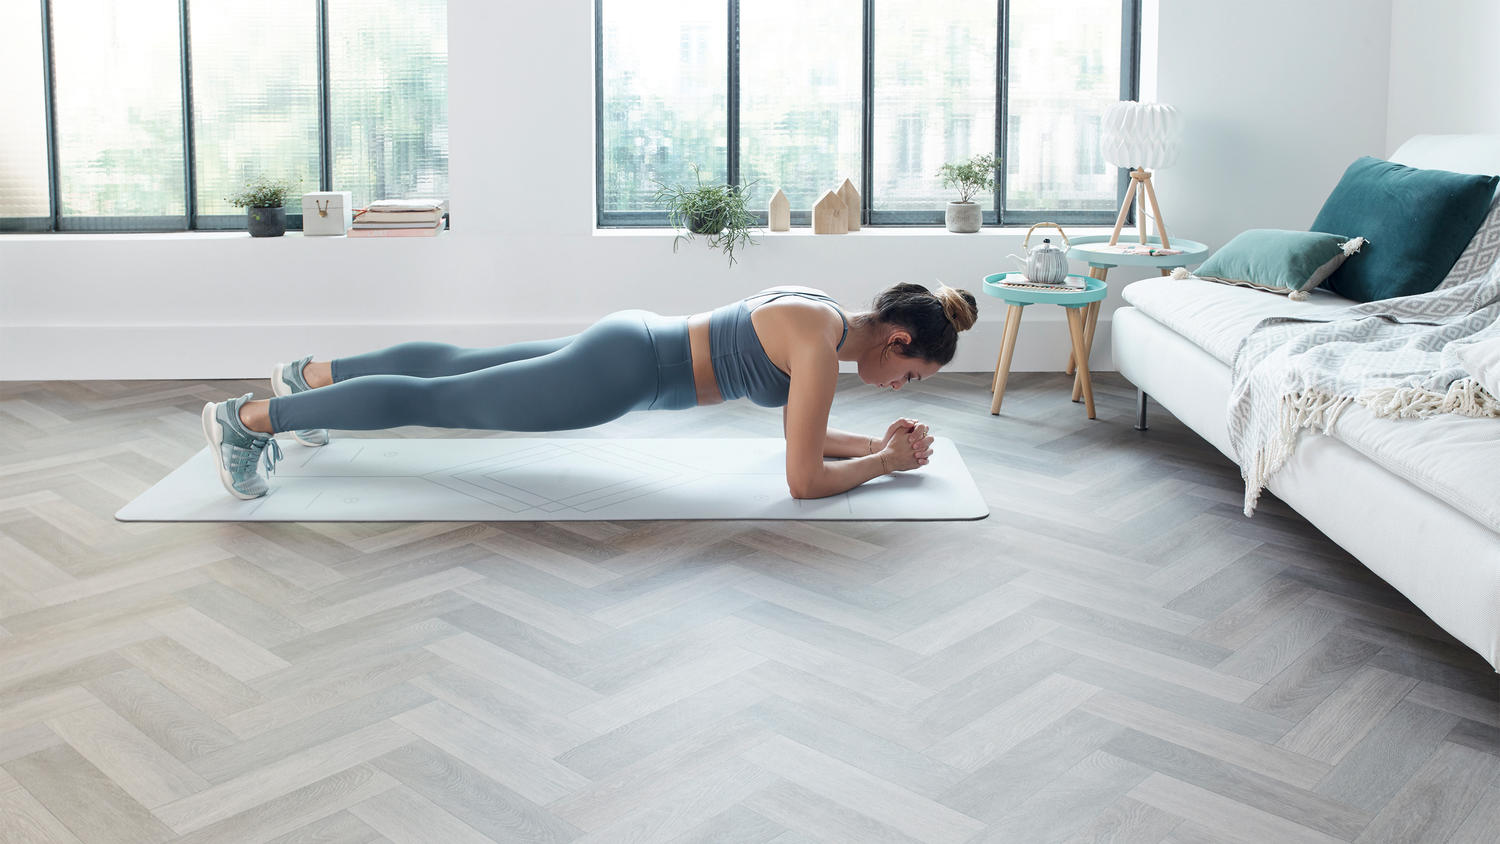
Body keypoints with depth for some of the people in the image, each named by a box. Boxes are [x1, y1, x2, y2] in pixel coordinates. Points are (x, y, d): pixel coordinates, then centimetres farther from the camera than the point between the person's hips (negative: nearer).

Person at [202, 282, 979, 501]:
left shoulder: (824, 316, 6)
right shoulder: (823, 343, -22)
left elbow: (802, 434, 18)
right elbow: (804, 481, -22)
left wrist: (877, 443, 8)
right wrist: (886, 462, -9)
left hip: (629, 347, 9)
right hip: (620, 374, -9)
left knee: (461, 368, 22)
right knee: (439, 403, -2)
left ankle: (309, 376, 38)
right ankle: (248, 418, 5)